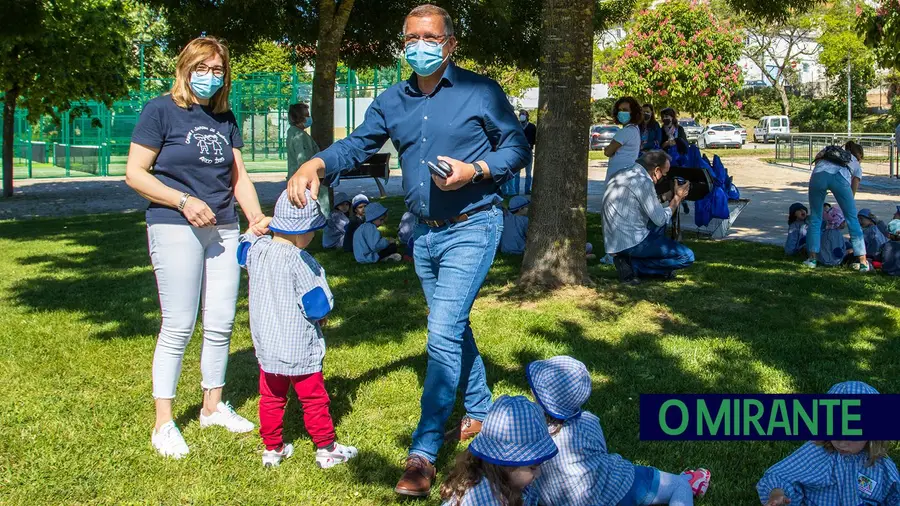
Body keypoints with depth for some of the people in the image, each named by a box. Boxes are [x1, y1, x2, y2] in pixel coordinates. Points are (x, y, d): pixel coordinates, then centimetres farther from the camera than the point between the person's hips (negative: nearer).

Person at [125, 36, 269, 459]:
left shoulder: (226, 119, 13)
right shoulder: (160, 111, -4)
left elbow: (238, 176, 14)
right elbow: (135, 173, -7)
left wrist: (256, 217, -3)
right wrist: (183, 201, -17)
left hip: (223, 229, 6)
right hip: (175, 229, -6)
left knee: (221, 324, 9)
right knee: (178, 326, -4)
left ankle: (213, 406, 27)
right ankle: (163, 424, 6)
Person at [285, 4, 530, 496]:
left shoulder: (481, 92, -8)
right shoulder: (392, 102, 7)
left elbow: (517, 147, -4)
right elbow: (357, 145, 1)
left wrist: (474, 170, -21)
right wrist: (315, 164, -19)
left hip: (470, 229, -6)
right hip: (425, 233, 7)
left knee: (443, 332, -13)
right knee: (453, 326, 18)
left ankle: (424, 453, -9)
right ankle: (480, 413, 38)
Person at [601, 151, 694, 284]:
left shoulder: (622, 175, 12)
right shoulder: (643, 182, -16)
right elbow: (661, 219, -11)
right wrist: (677, 198, 2)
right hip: (630, 242, -10)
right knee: (687, 257, -8)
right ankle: (633, 265, -5)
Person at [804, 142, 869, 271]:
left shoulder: (830, 149, 41)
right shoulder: (856, 165, 36)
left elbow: (817, 157, 17)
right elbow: (852, 191, 29)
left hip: (818, 174, 1)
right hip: (840, 177, -1)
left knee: (815, 218, 15)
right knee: (852, 218, 9)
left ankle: (812, 258, 15)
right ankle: (863, 261, 7)